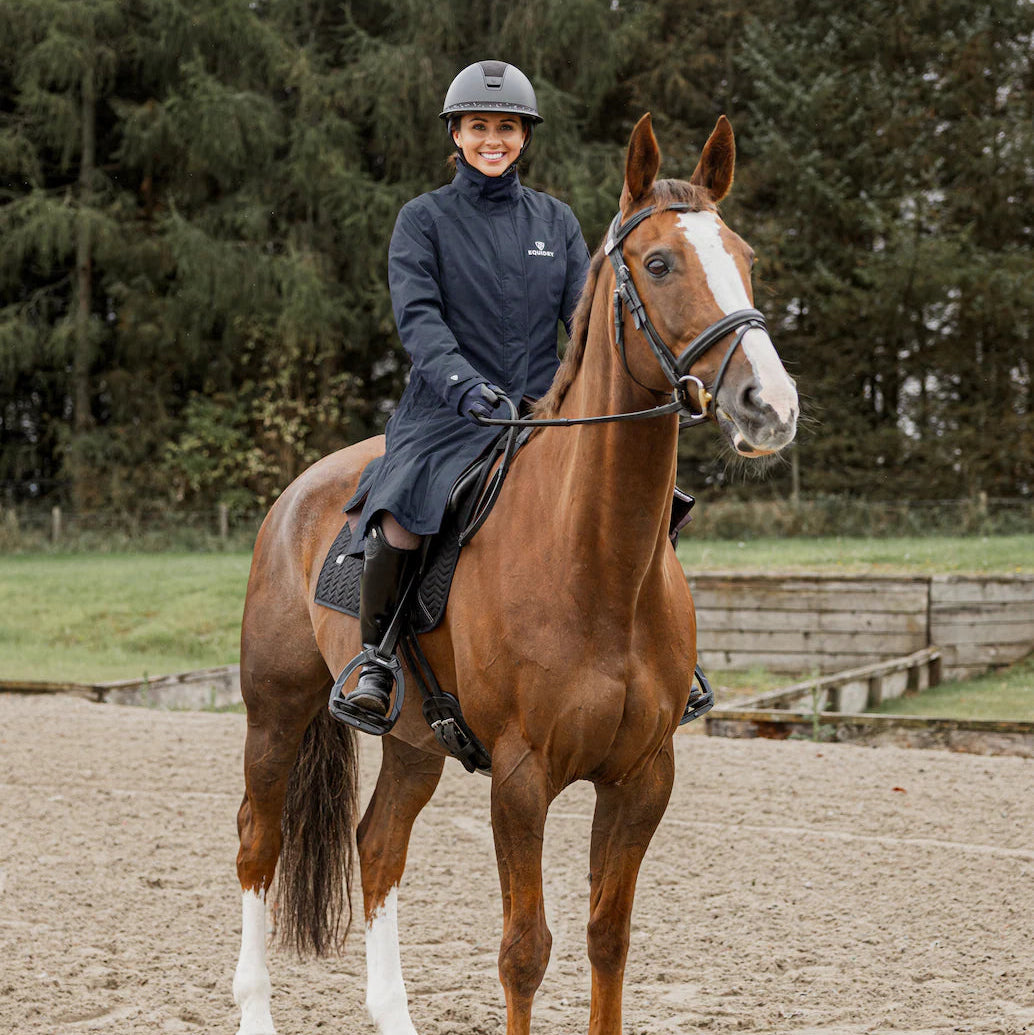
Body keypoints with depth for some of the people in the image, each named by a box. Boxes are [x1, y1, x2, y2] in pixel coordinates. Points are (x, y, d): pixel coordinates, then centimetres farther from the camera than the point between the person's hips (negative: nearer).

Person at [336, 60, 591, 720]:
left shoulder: (557, 220, 14)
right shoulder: (424, 219, 4)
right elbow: (417, 314, -9)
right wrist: (462, 383, -27)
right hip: (448, 413, -3)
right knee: (399, 528, -29)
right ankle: (377, 654, -3)